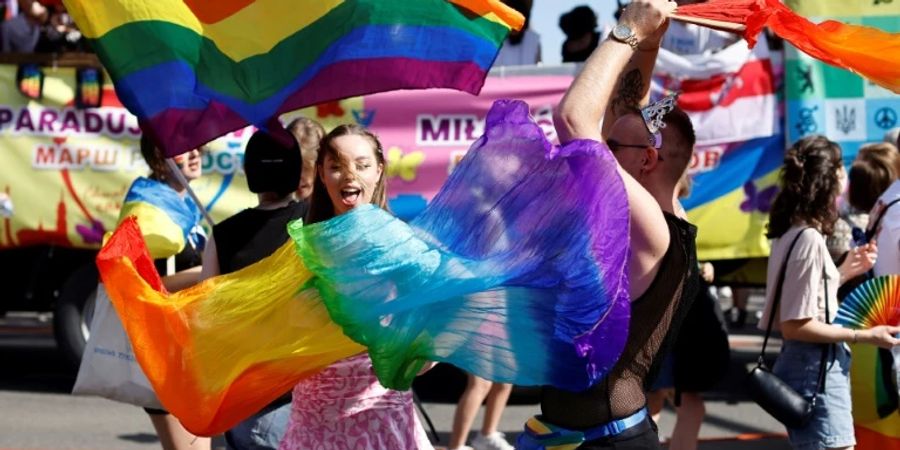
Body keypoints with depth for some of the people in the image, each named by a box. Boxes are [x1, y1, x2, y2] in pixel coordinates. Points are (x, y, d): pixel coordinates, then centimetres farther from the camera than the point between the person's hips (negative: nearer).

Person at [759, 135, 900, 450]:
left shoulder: (794, 232, 8)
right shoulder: (809, 238, -20)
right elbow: (795, 325, -22)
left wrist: (844, 272, 14)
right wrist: (864, 336, -19)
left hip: (814, 365, 10)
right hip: (816, 368, -10)